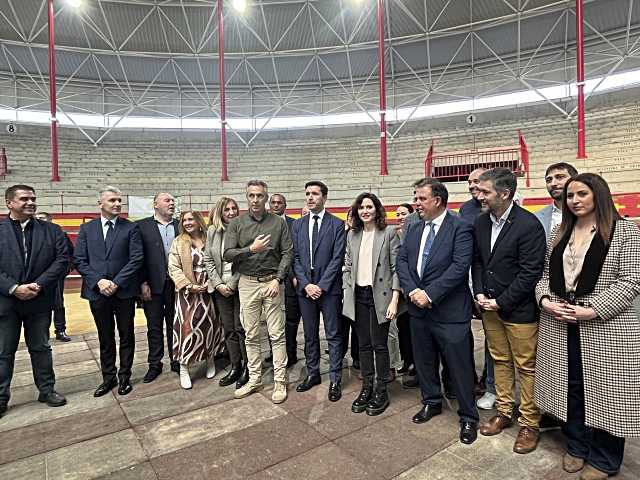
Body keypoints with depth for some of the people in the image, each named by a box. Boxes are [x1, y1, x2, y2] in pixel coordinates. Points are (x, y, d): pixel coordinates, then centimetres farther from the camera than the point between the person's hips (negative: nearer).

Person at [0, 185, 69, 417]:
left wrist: (38, 285, -14)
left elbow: (62, 259, -5)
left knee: (41, 348, 13)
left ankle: (46, 390, 26)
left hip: (40, 300, 1)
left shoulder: (51, 230, 2)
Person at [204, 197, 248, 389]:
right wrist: (218, 284, -2)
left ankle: (246, 368, 13)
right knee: (228, 329, 10)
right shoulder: (212, 231, 7)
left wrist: (232, 284, -10)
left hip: (240, 285, -4)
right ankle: (235, 367, 22)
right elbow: (208, 260, 7)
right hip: (220, 288, 4)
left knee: (241, 328, 0)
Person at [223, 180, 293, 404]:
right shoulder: (236, 223, 5)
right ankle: (254, 379, 24)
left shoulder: (279, 222, 3)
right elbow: (227, 254, -2)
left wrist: (277, 279, -11)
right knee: (250, 335, 10)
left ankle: (280, 381, 13)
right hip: (247, 283, 2)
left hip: (272, 282, -1)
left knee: (277, 334, 1)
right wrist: (251, 249, -16)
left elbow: (287, 253, -1)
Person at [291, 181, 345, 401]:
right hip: (305, 288, 4)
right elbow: (295, 258, 5)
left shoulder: (337, 224, -3)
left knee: (333, 335, 5)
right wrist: (306, 284, -7)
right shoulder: (298, 225, 9)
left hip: (329, 288, -3)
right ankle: (312, 373, 30)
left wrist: (321, 285, -13)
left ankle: (335, 379, 17)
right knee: (310, 334, 14)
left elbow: (337, 259, -8)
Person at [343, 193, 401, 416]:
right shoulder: (352, 234, 9)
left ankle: (381, 390, 20)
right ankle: (367, 387, 27)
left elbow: (396, 268, -7)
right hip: (358, 296, 4)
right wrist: (347, 295, 4)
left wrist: (394, 300, -11)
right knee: (364, 344, 12)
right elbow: (347, 267, 12)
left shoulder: (389, 232, -4)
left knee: (379, 344, 3)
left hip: (380, 295, -4)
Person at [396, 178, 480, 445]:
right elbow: (402, 261, 5)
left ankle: (468, 416, 27)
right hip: (418, 308, 6)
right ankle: (431, 402, 41)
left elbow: (460, 266, -19)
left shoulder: (460, 228, -10)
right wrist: (413, 290, -11)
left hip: (449, 311, -6)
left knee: (459, 365, 6)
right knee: (424, 361, 19)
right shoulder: (414, 229, 10)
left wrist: (429, 294, -20)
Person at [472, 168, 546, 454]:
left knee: (526, 367, 8)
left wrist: (501, 302, -15)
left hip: (519, 309, -6)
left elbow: (530, 272, -18)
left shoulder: (529, 225, -17)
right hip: (490, 307, 6)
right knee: (500, 361, 18)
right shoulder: (481, 222, 3)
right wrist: (480, 293, -1)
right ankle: (504, 412, 34)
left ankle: (529, 423, 25)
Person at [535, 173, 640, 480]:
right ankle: (577, 448, 32)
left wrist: (592, 310, -18)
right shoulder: (560, 234, 11)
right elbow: (546, 275, 12)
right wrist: (545, 300, -6)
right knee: (571, 388, 13)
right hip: (561, 325, 4)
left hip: (604, 327, -4)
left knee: (602, 391, 7)